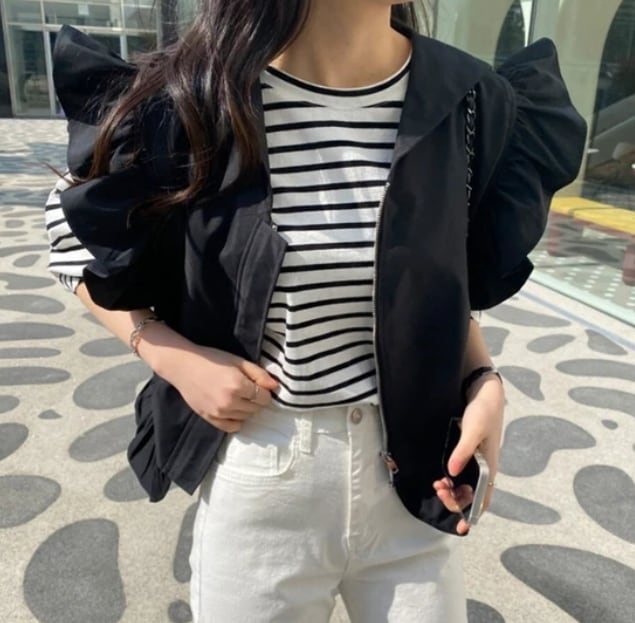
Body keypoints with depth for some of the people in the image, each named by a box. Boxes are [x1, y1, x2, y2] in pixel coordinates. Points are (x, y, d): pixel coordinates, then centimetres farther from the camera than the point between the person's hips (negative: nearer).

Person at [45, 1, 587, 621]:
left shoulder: (468, 101, -6)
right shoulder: (192, 100, -14)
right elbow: (73, 239, 2)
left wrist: (482, 381, -9)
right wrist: (171, 356, -12)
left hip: (412, 468, 3)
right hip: (258, 475, -2)